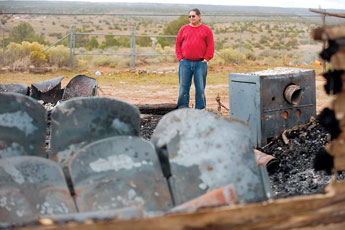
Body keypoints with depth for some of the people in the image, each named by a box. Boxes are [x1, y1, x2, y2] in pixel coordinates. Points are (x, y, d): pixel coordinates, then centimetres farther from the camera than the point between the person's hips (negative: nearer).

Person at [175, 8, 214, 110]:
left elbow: (210, 46, 3)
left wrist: (206, 59, -4)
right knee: (183, 88, 3)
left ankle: (200, 110, 8)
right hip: (185, 63, 1)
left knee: (200, 88, 1)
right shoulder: (184, 29, 10)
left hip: (200, 63, -1)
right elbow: (178, 44, 11)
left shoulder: (206, 30, 5)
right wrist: (180, 58, 2)